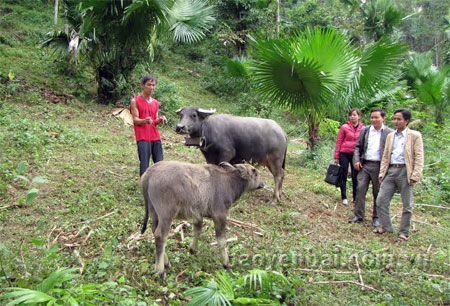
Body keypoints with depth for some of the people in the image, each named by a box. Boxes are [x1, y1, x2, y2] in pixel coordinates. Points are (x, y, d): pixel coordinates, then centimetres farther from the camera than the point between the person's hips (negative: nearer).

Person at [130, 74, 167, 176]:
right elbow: (135, 120, -6)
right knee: (144, 165, -8)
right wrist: (145, 121, -27)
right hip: (143, 138, -5)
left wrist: (160, 120, -6)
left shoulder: (156, 103, 15)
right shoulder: (135, 101, -1)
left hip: (156, 137, 5)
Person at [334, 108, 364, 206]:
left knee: (355, 177, 8)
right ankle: (344, 198, 14)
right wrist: (336, 156, -4)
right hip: (344, 154, -1)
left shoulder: (363, 129, 0)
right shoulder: (344, 127, -5)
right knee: (344, 176, 6)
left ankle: (356, 198, 18)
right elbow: (339, 142, -2)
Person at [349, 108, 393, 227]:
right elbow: (358, 146, 12)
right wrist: (356, 160, -1)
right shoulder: (365, 130, 9)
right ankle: (359, 216, 8)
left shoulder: (389, 133, -2)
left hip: (379, 166, -3)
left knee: (378, 193, 7)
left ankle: (376, 217, 20)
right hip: (364, 165, 3)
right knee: (360, 189, -1)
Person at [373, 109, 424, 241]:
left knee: (407, 205, 3)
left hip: (405, 172, -5)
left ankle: (404, 232, 15)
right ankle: (385, 227, 18)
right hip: (390, 171, 5)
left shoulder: (415, 136, 0)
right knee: (381, 201, 2)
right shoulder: (390, 136, 16)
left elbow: (419, 157, -5)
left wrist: (415, 176, -13)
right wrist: (382, 173, 10)